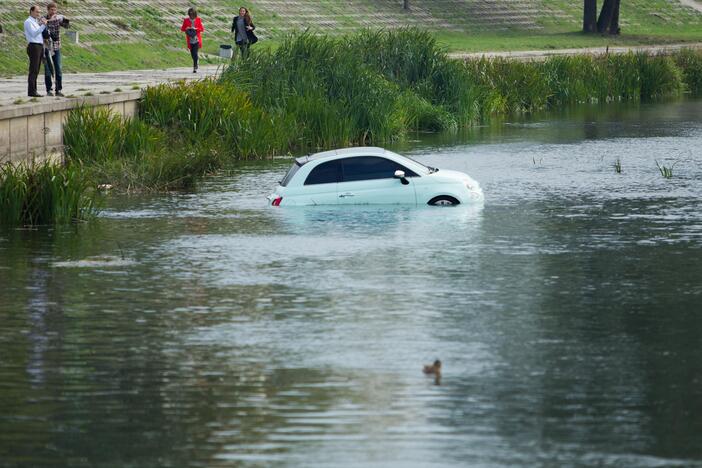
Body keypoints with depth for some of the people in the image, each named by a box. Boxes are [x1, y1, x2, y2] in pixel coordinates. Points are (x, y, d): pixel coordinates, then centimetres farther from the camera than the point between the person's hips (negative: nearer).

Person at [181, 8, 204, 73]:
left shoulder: (198, 20, 1)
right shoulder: (186, 20, 3)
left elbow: (202, 28, 2)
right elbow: (182, 28, 8)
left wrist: (195, 29, -15)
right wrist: (186, 29, -14)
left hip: (196, 39, -2)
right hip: (190, 40, 2)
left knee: (195, 53, -14)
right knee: (192, 53, 10)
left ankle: (195, 67, -9)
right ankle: (195, 64, 33)